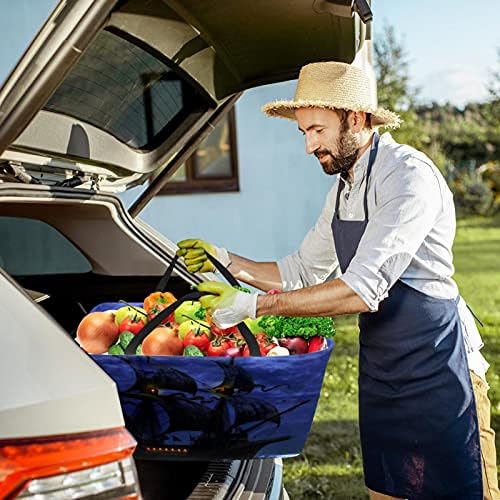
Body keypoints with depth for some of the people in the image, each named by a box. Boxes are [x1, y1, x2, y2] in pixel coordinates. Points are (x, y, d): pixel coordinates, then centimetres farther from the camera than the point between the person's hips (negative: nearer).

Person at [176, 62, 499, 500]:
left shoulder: (408, 175, -18)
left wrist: (253, 305, -25)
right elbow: (302, 273, 17)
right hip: (380, 372, 9)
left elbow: (363, 290, -27)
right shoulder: (344, 188, 12)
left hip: (436, 369, -8)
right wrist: (228, 262, 4)